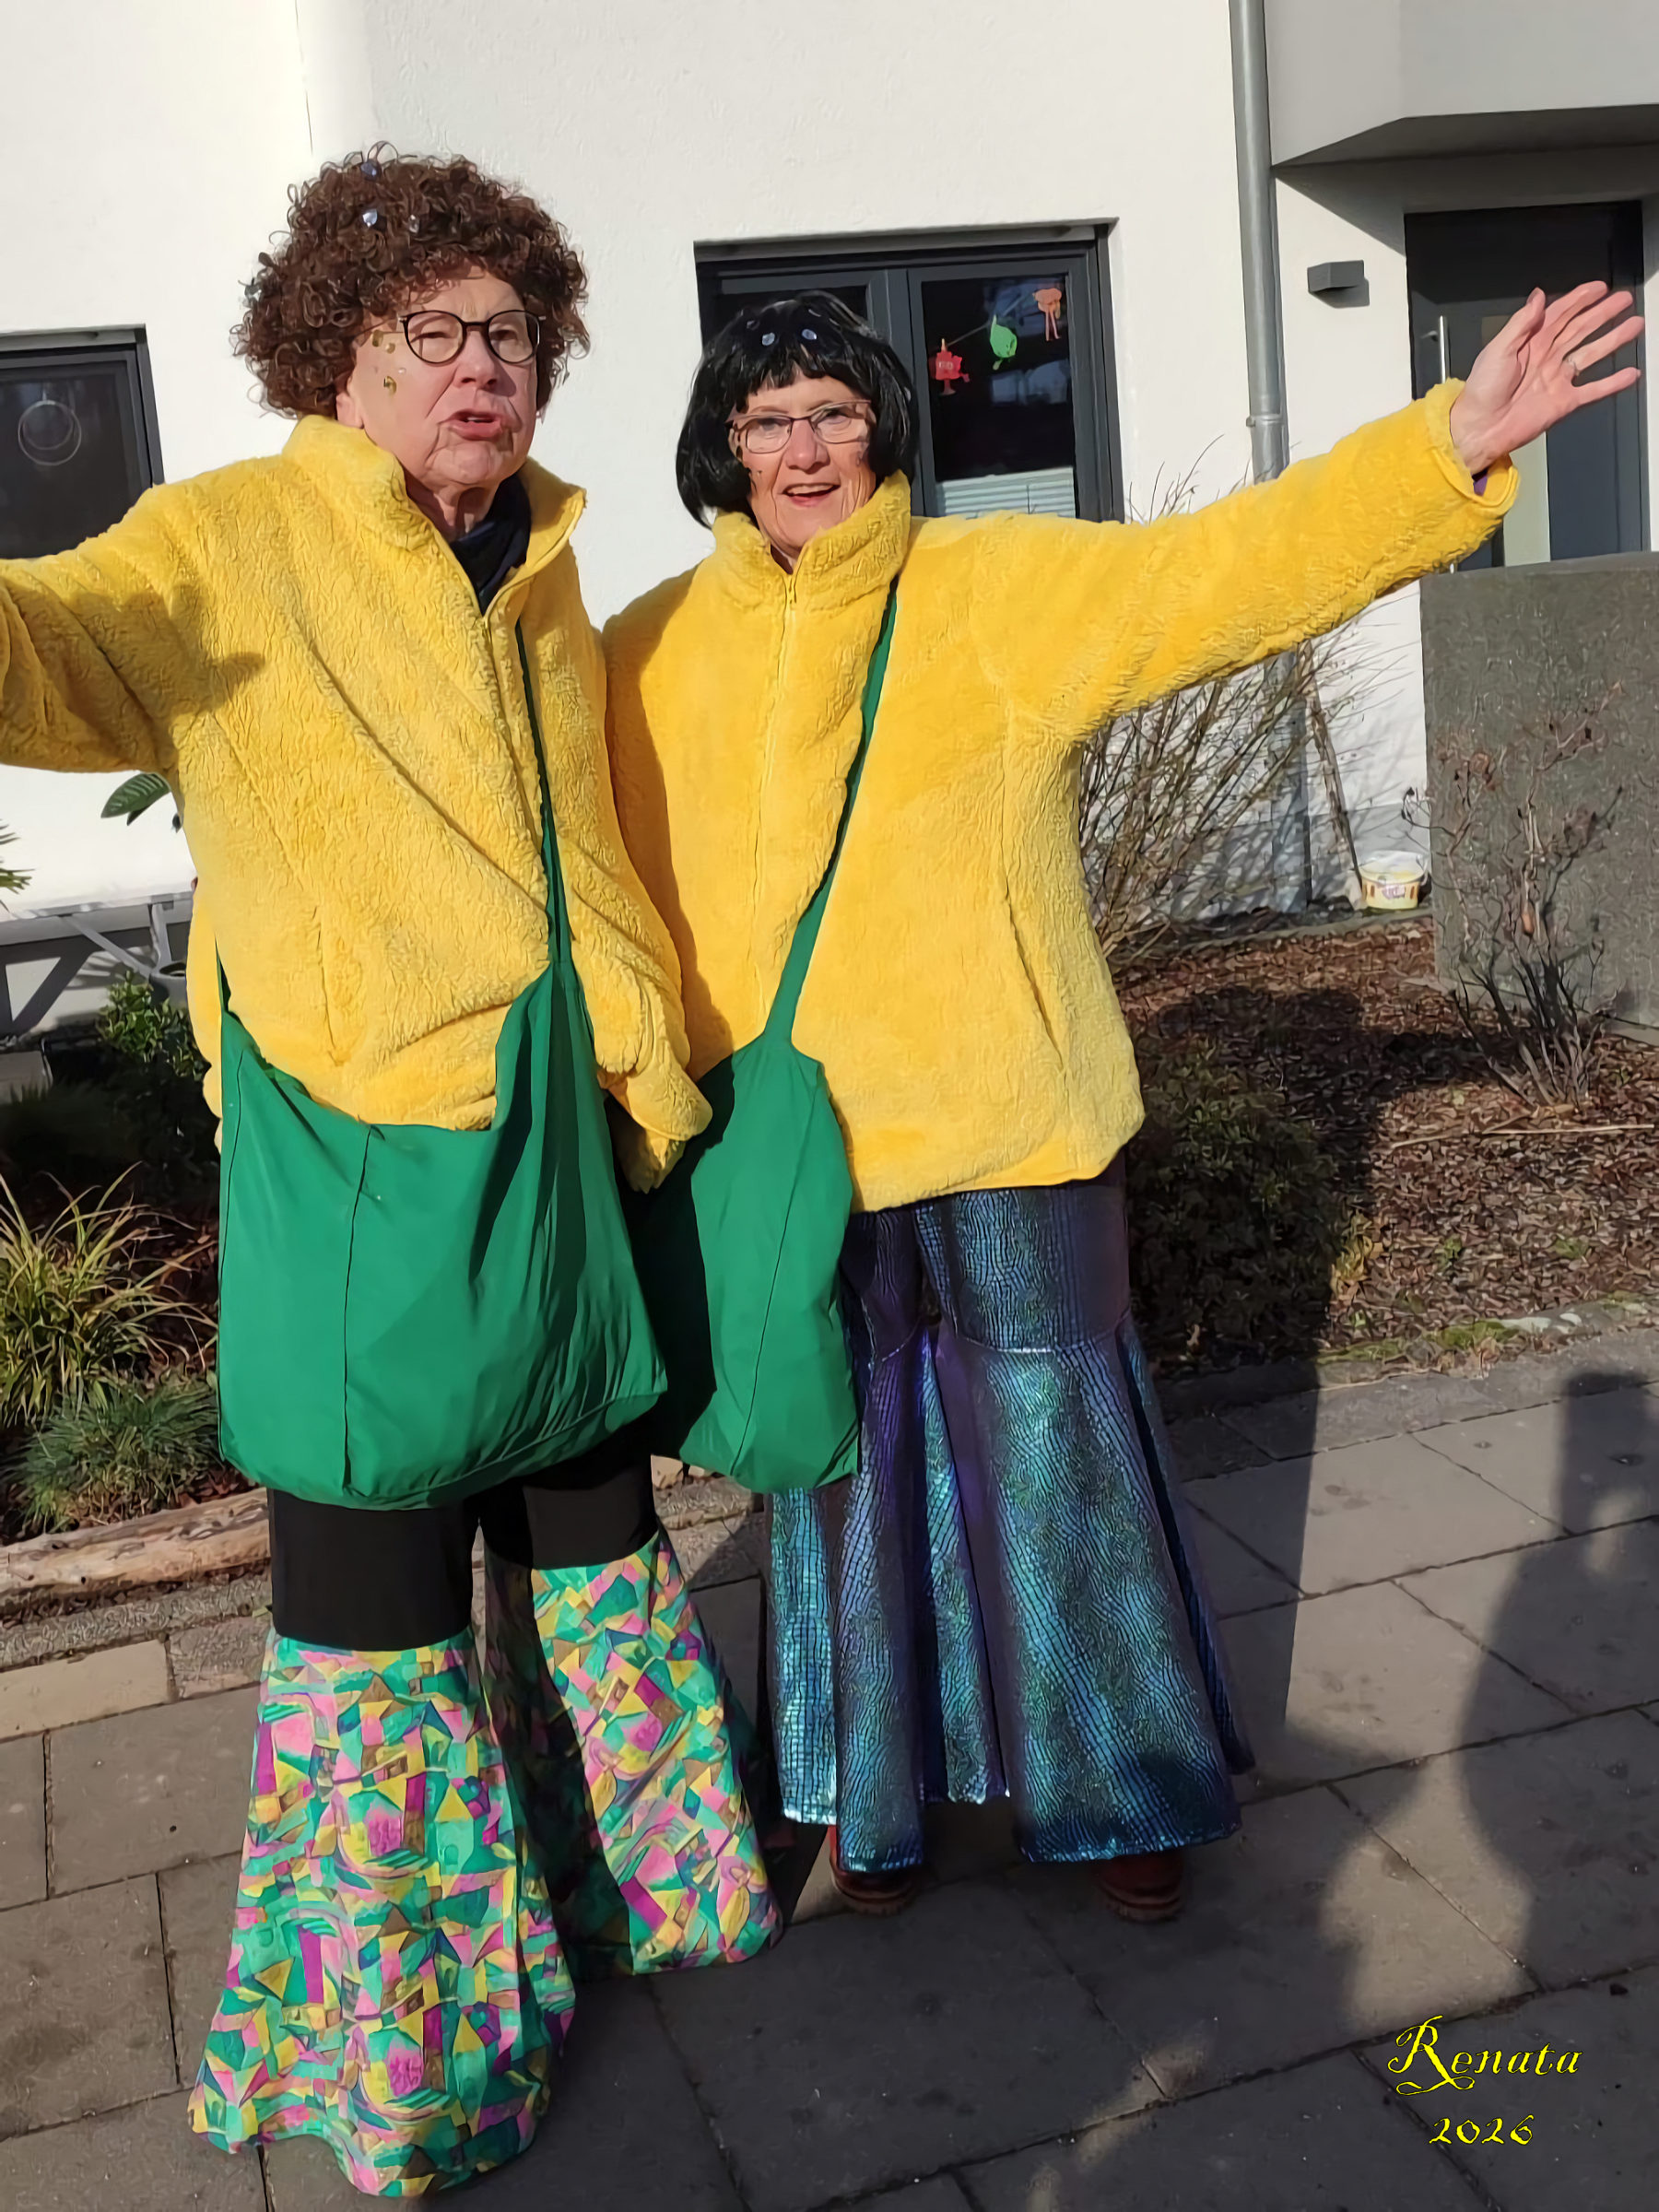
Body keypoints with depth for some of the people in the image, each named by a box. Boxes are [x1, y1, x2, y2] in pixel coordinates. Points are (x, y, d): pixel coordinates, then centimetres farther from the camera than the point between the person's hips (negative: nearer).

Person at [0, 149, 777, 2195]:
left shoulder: (541, 570, 12)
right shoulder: (230, 546, -7)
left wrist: (648, 1073, 25)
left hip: (556, 1126, 7)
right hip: (358, 1147, -6)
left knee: (589, 1517, 19)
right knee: (377, 1576, 3)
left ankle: (614, 1880, 43)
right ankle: (393, 2036, 24)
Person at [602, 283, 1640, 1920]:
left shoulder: (1010, 587, -1)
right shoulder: (653, 654, 3)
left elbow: (1234, 564, -11)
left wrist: (1457, 443, -22)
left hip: (1009, 1123, -1)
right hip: (786, 1150, 1)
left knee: (1059, 1460, 8)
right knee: (847, 1472, 13)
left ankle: (1119, 1786, 30)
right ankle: (872, 1788, 34)